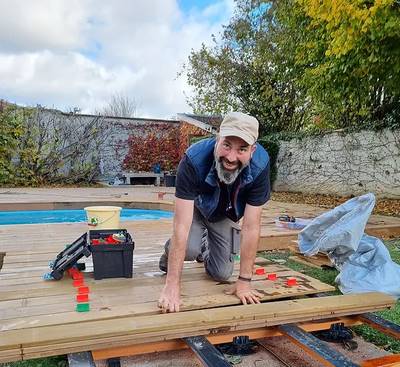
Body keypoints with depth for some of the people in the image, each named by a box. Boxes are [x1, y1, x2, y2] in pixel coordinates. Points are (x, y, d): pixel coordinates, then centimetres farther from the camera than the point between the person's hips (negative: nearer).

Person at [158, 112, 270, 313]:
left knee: (221, 274, 0)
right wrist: (172, 285, -40)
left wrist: (244, 281, -26)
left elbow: (251, 227, -29)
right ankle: (170, 251, 8)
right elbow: (182, 224, -40)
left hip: (225, 214, 2)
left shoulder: (260, 165, -34)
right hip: (196, 207, -2)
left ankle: (206, 247, 34)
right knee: (190, 249, -30)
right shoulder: (194, 159, -40)